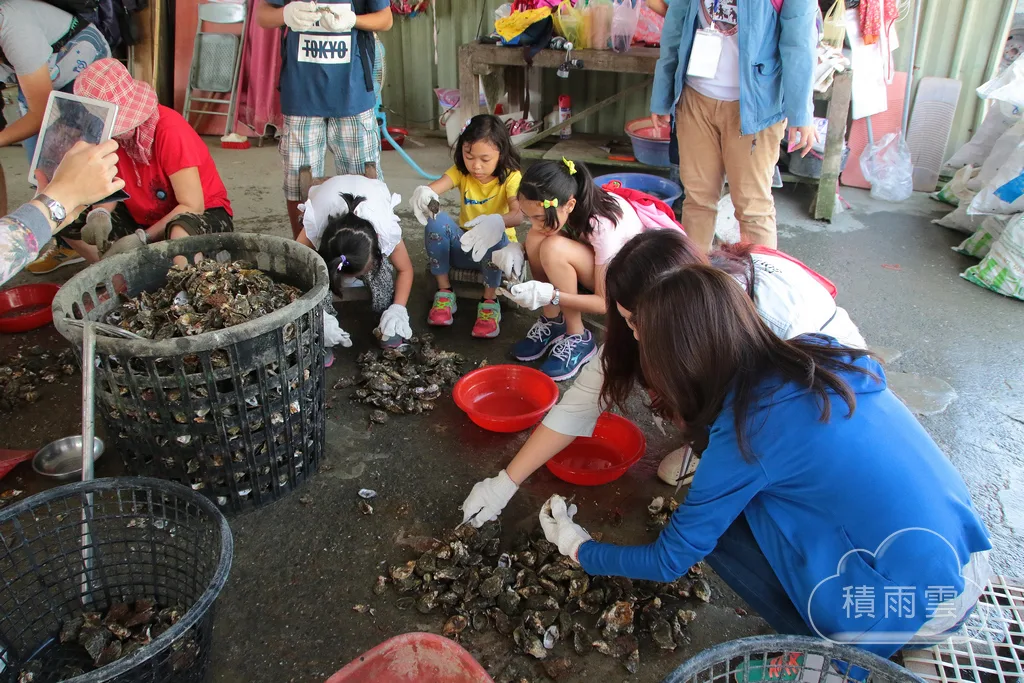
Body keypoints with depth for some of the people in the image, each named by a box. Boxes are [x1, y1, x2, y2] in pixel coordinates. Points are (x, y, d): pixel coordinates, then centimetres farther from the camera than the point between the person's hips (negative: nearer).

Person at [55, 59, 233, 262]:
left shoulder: (170, 130, -23)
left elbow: (192, 206, -24)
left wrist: (142, 238, -32)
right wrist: (99, 214, -27)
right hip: (142, 216, 7)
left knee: (180, 235, -41)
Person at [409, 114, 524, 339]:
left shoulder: (510, 176, -16)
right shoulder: (461, 171, -7)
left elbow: (518, 214, -36)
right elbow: (433, 188, -28)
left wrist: (497, 223, -60)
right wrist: (423, 193, -54)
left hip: (496, 247, -3)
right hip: (465, 246, 3)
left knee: (494, 234, -38)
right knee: (437, 220, -26)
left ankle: (490, 302, -21)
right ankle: (444, 293, -16)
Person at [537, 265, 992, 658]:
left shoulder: (743, 433, -20)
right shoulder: (819, 351, -3)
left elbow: (669, 562, -7)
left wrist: (578, 548, 9)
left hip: (914, 614, -7)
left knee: (717, 522, -1)